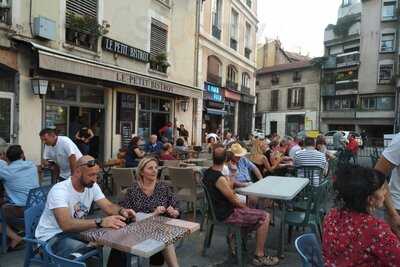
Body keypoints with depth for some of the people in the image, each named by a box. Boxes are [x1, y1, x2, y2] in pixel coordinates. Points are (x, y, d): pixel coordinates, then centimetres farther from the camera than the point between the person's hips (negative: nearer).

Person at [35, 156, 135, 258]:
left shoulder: (92, 186, -5)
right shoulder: (59, 191, -26)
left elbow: (109, 207, -6)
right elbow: (66, 224, -38)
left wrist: (122, 211, -29)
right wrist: (100, 222, -48)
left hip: (75, 231, 6)